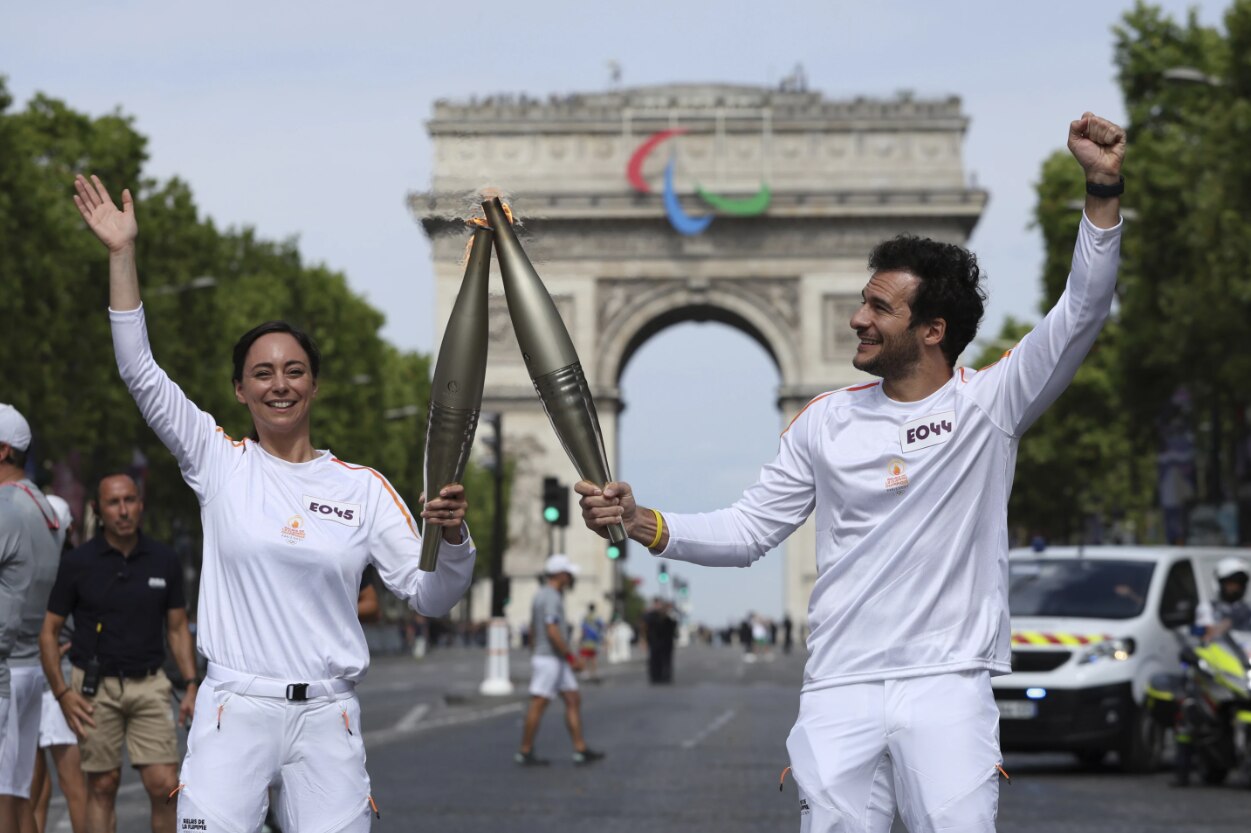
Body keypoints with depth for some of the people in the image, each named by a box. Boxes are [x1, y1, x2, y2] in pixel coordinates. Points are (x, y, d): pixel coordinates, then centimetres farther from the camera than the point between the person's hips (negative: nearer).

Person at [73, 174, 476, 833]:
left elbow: (429, 598, 4)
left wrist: (451, 537, -17)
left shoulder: (364, 488, 7)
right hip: (233, 710, -1)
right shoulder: (218, 463, 6)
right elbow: (140, 372, -1)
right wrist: (122, 254, -6)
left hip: (327, 717, 1)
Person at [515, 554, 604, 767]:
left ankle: (581, 750, 6)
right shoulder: (551, 598, -18)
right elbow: (553, 632, -25)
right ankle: (525, 752, 2)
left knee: (574, 701, 8)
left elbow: (533, 629, 22)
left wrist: (534, 653, 27)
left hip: (557, 661, 10)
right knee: (539, 705, -4)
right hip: (549, 659, -10)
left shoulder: (542, 595, 15)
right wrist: (572, 657, -19)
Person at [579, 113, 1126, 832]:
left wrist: (1103, 190, -19)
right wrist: (643, 524, -1)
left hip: (948, 684, -3)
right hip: (838, 690, 3)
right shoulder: (827, 422, 10)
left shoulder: (989, 404, 2)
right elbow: (749, 531, 13)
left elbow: (1083, 312, -8)